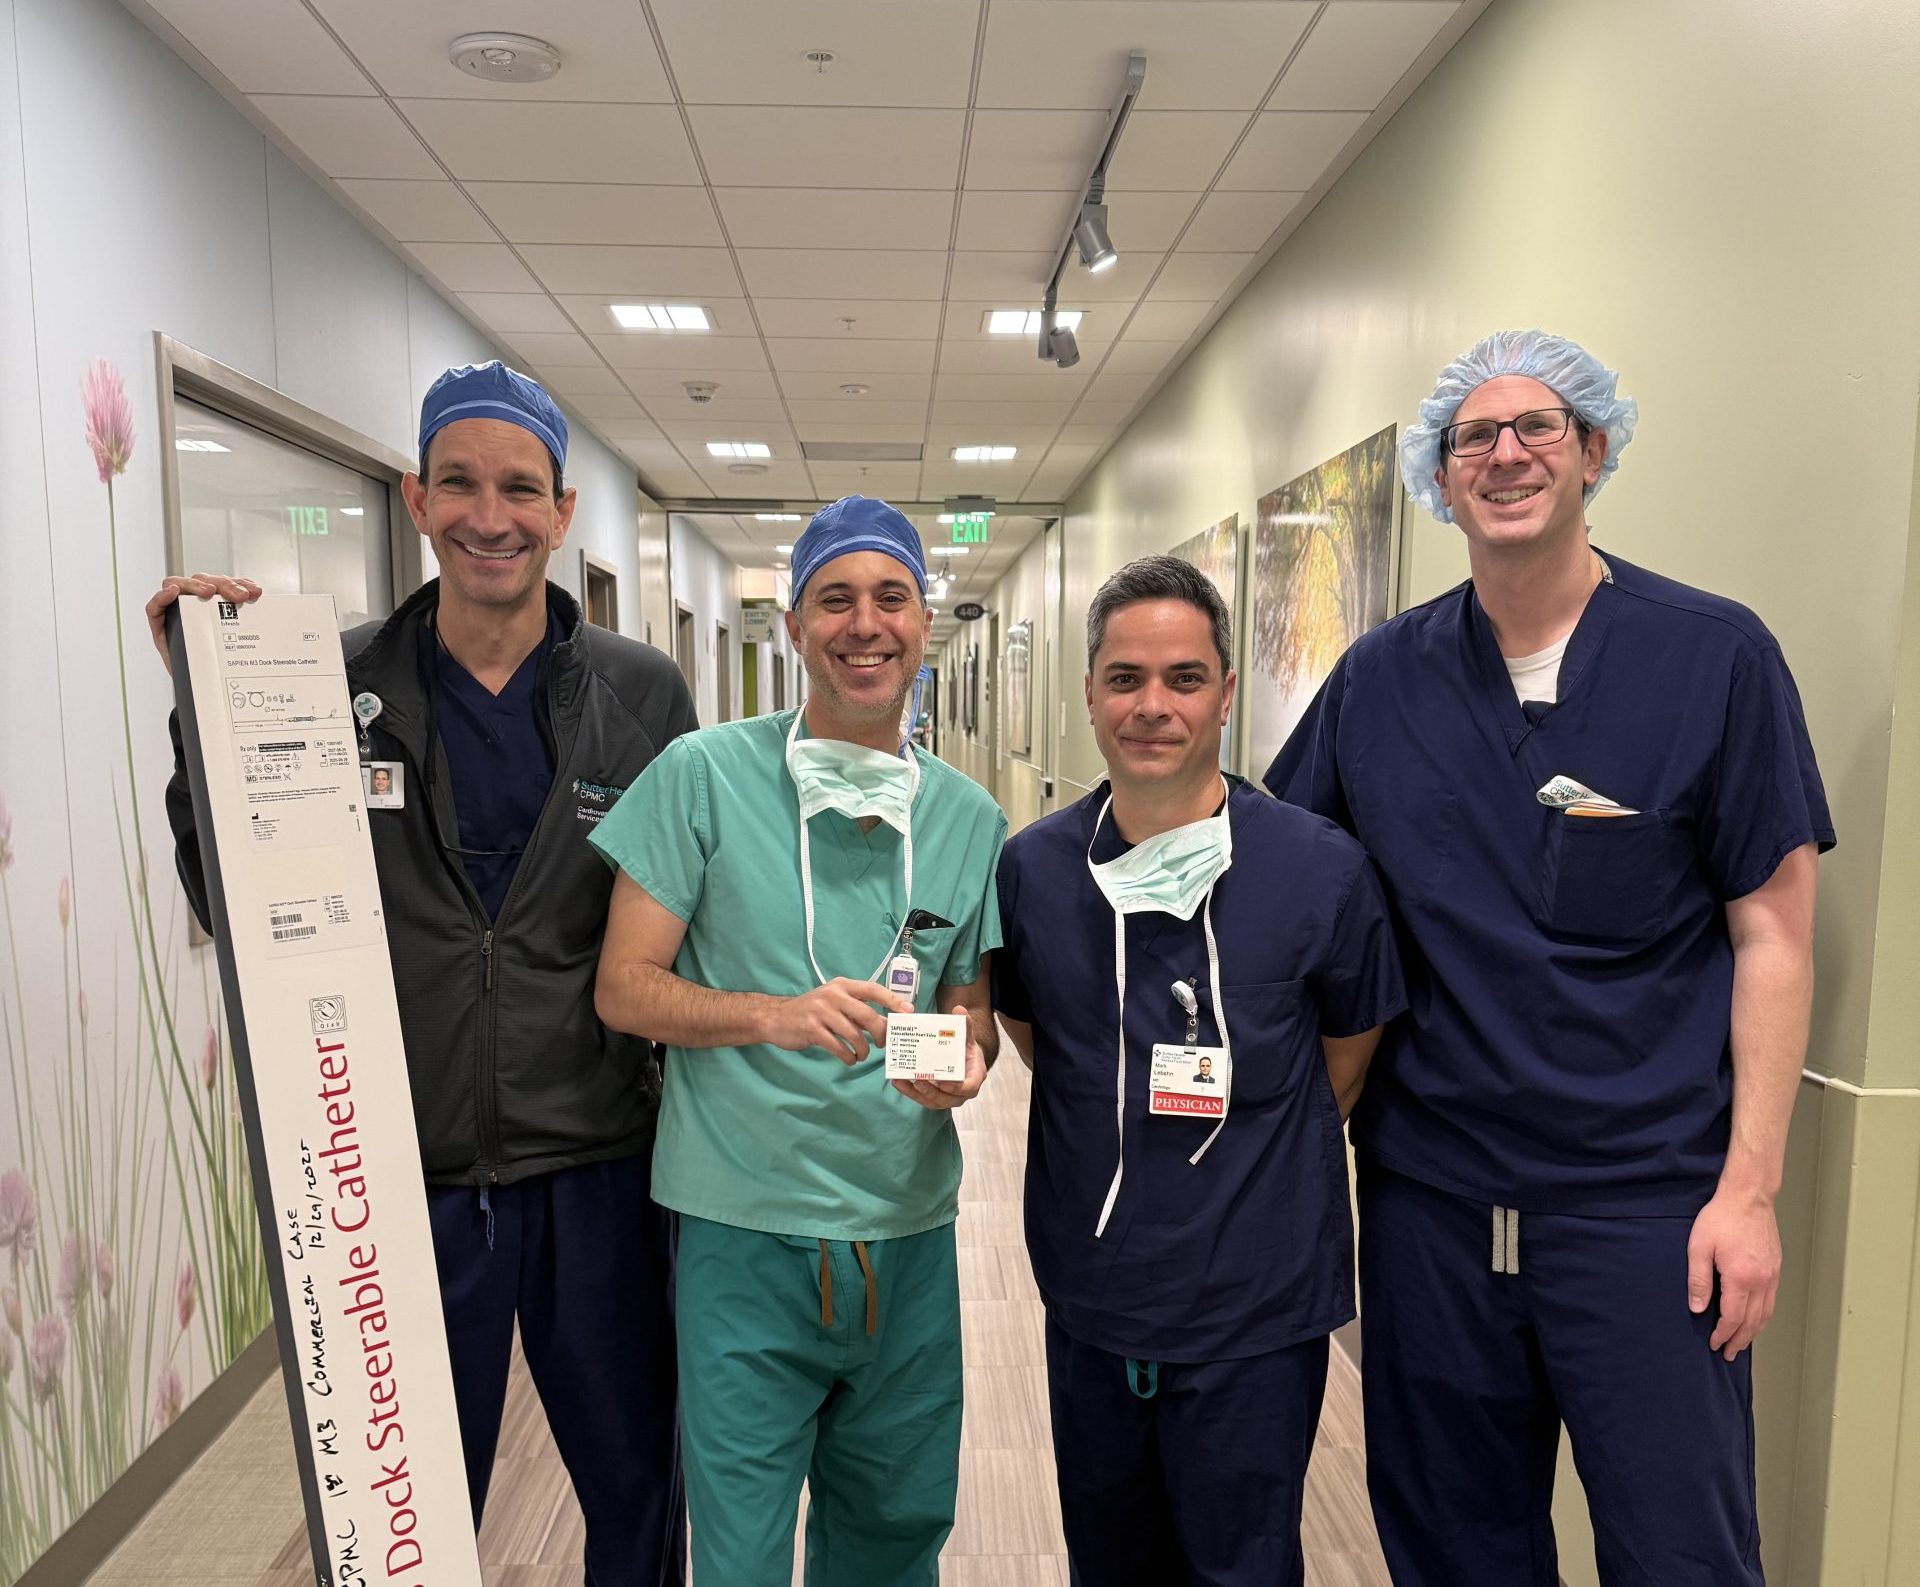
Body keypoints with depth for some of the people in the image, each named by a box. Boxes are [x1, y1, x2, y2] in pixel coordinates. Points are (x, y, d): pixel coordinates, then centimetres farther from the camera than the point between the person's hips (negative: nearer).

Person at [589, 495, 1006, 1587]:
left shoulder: (971, 818, 2)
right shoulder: (705, 776, -8)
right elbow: (625, 988, -7)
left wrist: (965, 1063, -12)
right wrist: (780, 1015, -23)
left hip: (911, 1228, 4)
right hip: (744, 1226, -3)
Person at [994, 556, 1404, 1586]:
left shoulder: (1320, 868, -13)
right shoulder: (1032, 867, -6)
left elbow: (1346, 1057, 2)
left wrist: (1234, 1156, 4)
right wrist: (1119, 1137, 6)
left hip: (1255, 1315, -3)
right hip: (1088, 1300, 3)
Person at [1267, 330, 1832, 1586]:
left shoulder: (1715, 654, -5)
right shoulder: (1382, 675, 2)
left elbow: (1773, 933, -4)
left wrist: (1749, 1187, -9)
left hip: (1643, 1198, -2)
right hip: (1425, 1192, 3)